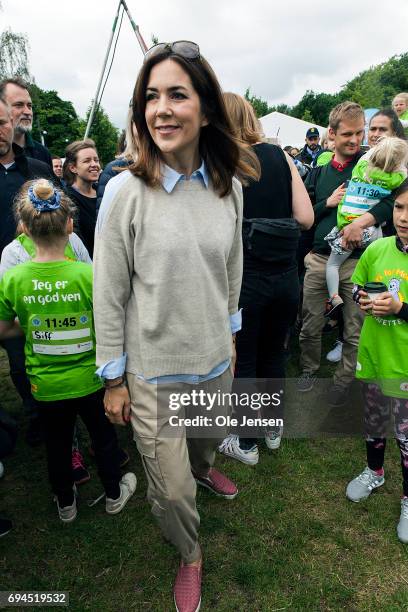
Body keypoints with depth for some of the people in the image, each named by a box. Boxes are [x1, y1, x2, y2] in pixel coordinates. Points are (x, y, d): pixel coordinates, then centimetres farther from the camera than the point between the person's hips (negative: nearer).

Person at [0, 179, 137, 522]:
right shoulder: (89, 275, -22)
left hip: (45, 385, 2)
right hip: (90, 379, -1)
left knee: (57, 444, 24)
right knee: (104, 437, 23)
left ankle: (66, 504, 48)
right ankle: (114, 494, 46)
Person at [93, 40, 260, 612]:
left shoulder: (228, 187, -4)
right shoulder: (126, 190, -16)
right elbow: (109, 295, -11)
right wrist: (113, 380, -6)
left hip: (215, 360, 4)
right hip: (153, 372, -3)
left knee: (209, 438, 30)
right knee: (171, 489, 11)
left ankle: (203, 470, 68)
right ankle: (190, 555, 45)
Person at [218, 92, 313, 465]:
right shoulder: (280, 156, 3)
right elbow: (306, 218, -1)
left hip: (242, 278, -4)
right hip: (285, 276, 5)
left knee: (242, 363, 13)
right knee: (274, 356, 22)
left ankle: (245, 444, 30)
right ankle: (273, 429, 41)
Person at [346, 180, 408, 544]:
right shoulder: (377, 249, -5)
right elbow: (356, 286, 9)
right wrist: (363, 300, -10)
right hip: (373, 353, 4)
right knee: (373, 421, 23)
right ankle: (374, 472, 50)